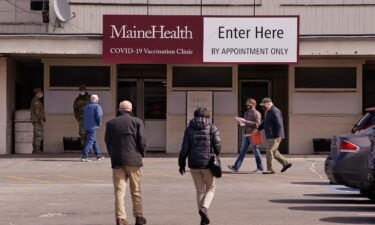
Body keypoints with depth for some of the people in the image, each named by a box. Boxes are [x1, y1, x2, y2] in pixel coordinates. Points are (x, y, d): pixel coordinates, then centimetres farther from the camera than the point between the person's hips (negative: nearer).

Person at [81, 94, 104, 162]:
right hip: (93, 127, -8)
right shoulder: (97, 106, -7)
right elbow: (99, 116, -19)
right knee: (90, 141, -8)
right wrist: (99, 123, -5)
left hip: (86, 126, 8)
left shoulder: (86, 107, 15)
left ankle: (98, 155, 25)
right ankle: (84, 156, -16)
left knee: (94, 141, 17)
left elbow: (84, 116, 16)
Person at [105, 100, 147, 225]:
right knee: (136, 191, 9)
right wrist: (141, 154, 10)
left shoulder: (111, 123, 8)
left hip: (117, 161, 1)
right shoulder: (137, 121, 1)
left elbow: (107, 142, 7)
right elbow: (142, 141, -4)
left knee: (119, 190, 1)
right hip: (133, 160, -1)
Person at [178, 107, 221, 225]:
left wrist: (182, 164, 7)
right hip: (207, 164, -2)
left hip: (194, 164, 2)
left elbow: (185, 148, -1)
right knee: (210, 189, 15)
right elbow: (217, 145, -10)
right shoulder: (212, 128, -1)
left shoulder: (189, 129, 4)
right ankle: (204, 208, -12)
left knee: (200, 190, 14)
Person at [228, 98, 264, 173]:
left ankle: (260, 168, 6)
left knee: (256, 151, -2)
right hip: (246, 134, 8)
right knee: (242, 151, 6)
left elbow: (257, 124, -19)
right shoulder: (247, 113, 18)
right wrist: (241, 121, 5)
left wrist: (245, 121, -20)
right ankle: (236, 167, 4)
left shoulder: (256, 113, -9)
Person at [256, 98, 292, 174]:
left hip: (275, 137, -10)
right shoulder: (268, 112, 17)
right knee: (274, 152, 14)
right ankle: (286, 163, 21)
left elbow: (279, 125, -21)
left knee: (269, 151, -10)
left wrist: (278, 136, -25)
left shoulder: (275, 112, -15)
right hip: (270, 137, 10)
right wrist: (258, 129, 10)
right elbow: (264, 122, 24)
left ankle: (270, 169, -6)